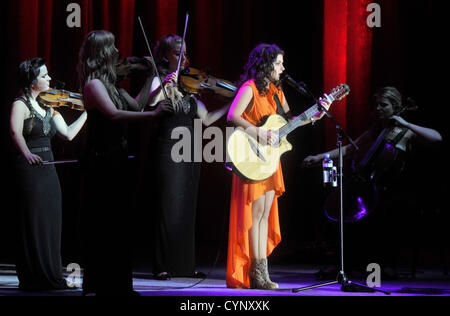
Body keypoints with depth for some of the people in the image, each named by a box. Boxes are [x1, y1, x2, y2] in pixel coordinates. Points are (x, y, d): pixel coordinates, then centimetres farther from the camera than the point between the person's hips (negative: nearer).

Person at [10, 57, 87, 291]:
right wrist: (26, 153, -40)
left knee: (51, 224, 8)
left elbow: (68, 133, 10)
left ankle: (50, 277, 15)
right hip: (30, 167, -7)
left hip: (48, 169, 7)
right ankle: (33, 279, 1)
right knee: (33, 224, -4)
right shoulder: (21, 105, -6)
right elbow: (16, 133, -23)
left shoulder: (48, 106, 15)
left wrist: (87, 112, 6)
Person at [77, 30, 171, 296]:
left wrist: (151, 77, 17)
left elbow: (136, 105, 17)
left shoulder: (110, 84, 15)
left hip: (116, 158, 9)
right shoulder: (93, 84, -13)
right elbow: (114, 114, -26)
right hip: (102, 159, -9)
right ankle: (97, 285, 0)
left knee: (118, 221, 12)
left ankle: (118, 283, 19)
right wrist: (153, 114, -29)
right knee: (102, 221, -6)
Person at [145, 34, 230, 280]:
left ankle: (185, 265, 13)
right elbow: (149, 104, -23)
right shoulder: (159, 80, -2)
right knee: (169, 207, -7)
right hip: (169, 153, -6)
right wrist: (164, 86, -37)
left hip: (190, 153, 6)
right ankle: (163, 267, -3)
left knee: (187, 209, 8)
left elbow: (206, 119, 13)